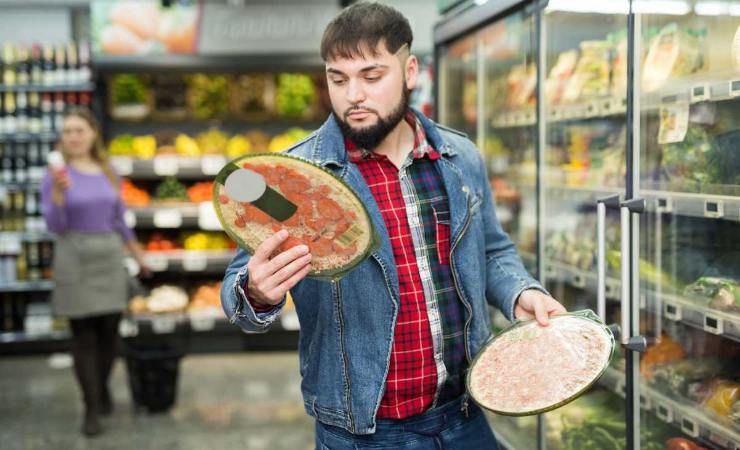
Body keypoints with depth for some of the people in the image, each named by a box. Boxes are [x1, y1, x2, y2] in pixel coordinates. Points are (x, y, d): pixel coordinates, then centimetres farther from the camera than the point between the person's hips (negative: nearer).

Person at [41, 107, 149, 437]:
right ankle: (92, 407, 8)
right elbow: (54, 226, -13)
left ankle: (102, 387, 32)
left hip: (109, 258, 4)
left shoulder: (108, 174, 6)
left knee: (109, 331, 7)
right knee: (83, 336, -2)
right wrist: (58, 191, -28)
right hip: (74, 260, -3)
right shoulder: (55, 175, -6)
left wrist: (138, 256, 21)